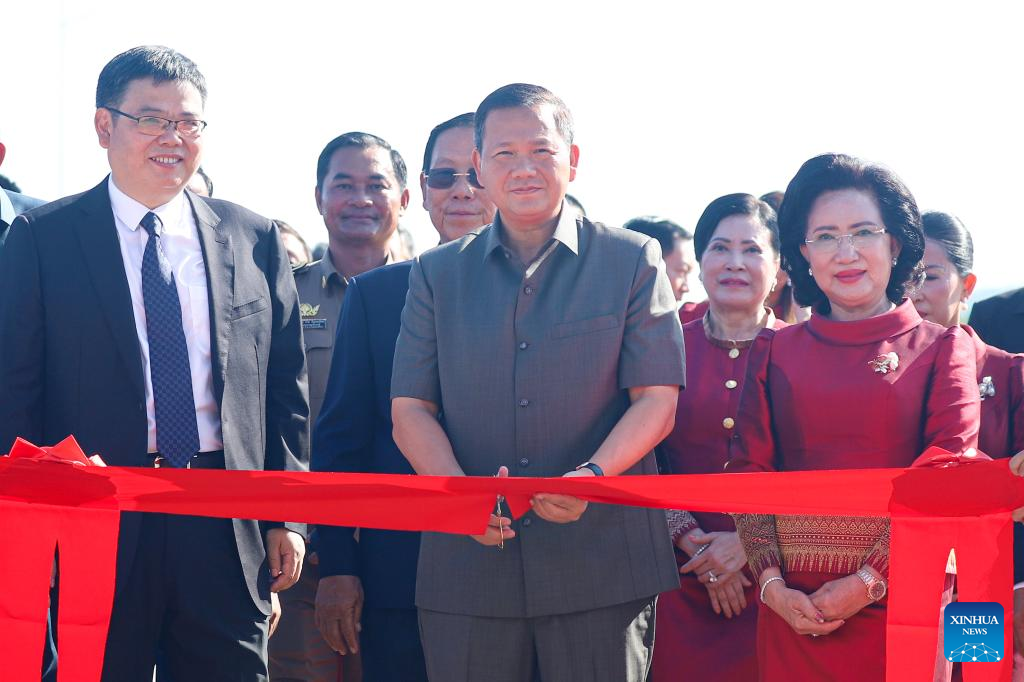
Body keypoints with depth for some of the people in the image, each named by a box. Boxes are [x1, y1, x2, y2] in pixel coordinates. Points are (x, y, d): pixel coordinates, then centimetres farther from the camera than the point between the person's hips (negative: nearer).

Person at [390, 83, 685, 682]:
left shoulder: (633, 261, 7)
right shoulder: (438, 274, 13)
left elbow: (657, 399, 1)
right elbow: (410, 410, 7)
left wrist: (590, 476, -18)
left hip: (601, 561, -2)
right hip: (468, 562, 2)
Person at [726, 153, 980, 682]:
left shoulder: (941, 348, 5)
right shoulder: (774, 351, 11)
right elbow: (748, 473, 6)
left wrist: (870, 581, -13)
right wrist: (771, 582, -8)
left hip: (900, 600, -2)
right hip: (794, 608, 2)